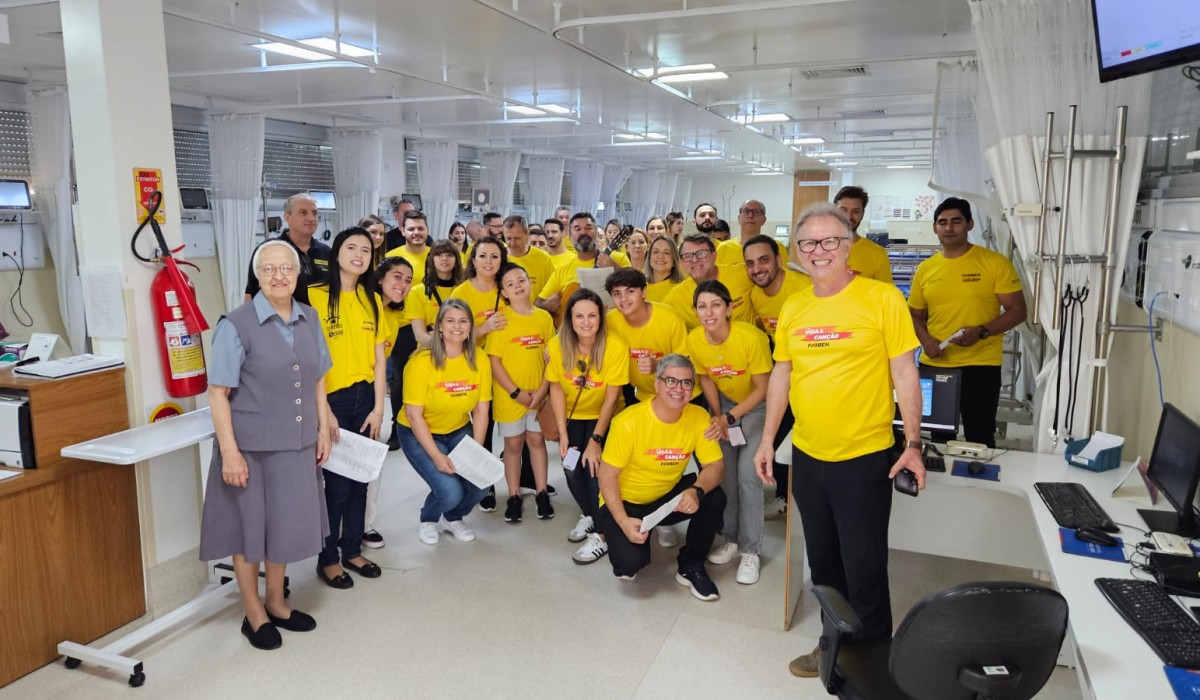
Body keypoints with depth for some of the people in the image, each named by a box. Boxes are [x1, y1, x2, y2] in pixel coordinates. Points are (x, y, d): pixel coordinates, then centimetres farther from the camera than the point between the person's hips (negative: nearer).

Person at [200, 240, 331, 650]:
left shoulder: (309, 319, 4)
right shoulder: (236, 324, -13)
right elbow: (218, 392, -14)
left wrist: (323, 429, 9)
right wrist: (229, 451, -17)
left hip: (297, 444, 5)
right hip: (251, 445, -5)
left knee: (287, 523, 17)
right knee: (250, 526, 10)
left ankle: (276, 603, 37)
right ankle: (254, 614, 29)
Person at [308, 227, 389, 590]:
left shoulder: (372, 300, 8)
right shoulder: (316, 296, -9)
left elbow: (379, 358, 7)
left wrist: (378, 407, 2)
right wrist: (323, 410, -14)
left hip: (365, 397, 5)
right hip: (333, 398, -5)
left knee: (360, 477, 12)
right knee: (337, 481, 1)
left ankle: (352, 550, 28)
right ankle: (327, 558, 18)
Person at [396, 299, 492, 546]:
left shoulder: (480, 360, -9)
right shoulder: (422, 361, -21)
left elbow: (481, 410, -5)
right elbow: (414, 415, -20)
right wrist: (437, 456, -23)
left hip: (459, 431, 4)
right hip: (419, 434, -4)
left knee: (480, 481, -17)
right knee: (450, 491, -21)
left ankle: (453, 519, 18)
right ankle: (427, 520, 16)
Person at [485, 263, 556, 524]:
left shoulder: (544, 317, -1)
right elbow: (494, 361, -11)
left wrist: (542, 390, -8)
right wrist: (516, 392, -13)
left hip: (538, 395, 2)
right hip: (509, 396, -2)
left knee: (536, 440, 12)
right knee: (513, 444, 9)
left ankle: (541, 493, 24)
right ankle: (514, 497, 21)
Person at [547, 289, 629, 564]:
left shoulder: (615, 346, -24)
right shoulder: (558, 346, -17)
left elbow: (611, 396, -19)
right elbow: (556, 388, -7)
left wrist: (595, 440, -19)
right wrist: (562, 433, -11)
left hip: (605, 419, -2)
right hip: (573, 418, 3)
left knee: (595, 467, -17)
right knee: (572, 469, -8)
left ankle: (601, 535, 2)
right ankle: (588, 515, 24)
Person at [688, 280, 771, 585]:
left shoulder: (751, 338, -30)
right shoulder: (694, 340, -17)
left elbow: (762, 389, -19)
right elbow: (705, 379, 0)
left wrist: (730, 417, -24)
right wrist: (718, 416, -9)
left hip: (757, 405, -4)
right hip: (725, 404, 4)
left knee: (748, 475, -12)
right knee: (724, 472, 1)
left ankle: (750, 551, 0)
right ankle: (731, 539, 20)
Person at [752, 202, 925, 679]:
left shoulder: (882, 299, -10)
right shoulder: (792, 308, 4)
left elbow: (904, 372, -9)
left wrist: (913, 445, -11)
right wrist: (767, 439, 10)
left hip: (865, 458, -5)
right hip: (807, 455, 5)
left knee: (864, 569, 4)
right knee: (822, 561, 19)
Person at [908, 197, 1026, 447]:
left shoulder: (995, 262, -4)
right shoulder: (925, 269, 7)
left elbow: (1017, 311, -4)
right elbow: (916, 316, 16)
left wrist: (982, 332, -20)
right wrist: (925, 340, -5)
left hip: (980, 366, -4)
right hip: (934, 366, 4)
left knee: (980, 439, 5)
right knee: (939, 438, 15)